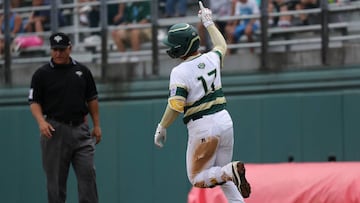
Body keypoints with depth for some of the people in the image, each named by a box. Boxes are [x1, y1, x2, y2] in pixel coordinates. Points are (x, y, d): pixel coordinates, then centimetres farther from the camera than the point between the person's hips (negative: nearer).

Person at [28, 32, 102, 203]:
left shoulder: (82, 71, 11)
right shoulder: (42, 74, 2)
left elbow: (92, 99, 15)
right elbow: (34, 102, 1)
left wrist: (97, 126, 10)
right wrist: (41, 121, -16)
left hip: (80, 129, 2)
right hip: (55, 130, -2)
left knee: (87, 173, -5)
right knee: (56, 178, 1)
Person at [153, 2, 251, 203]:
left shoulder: (180, 72, -16)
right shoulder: (211, 59, 2)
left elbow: (175, 106, -24)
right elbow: (222, 45, 27)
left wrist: (162, 128, -11)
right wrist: (209, 23, 37)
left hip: (203, 128, -7)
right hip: (224, 120, 7)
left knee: (197, 178, 6)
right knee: (222, 176, 19)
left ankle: (231, 171, -20)